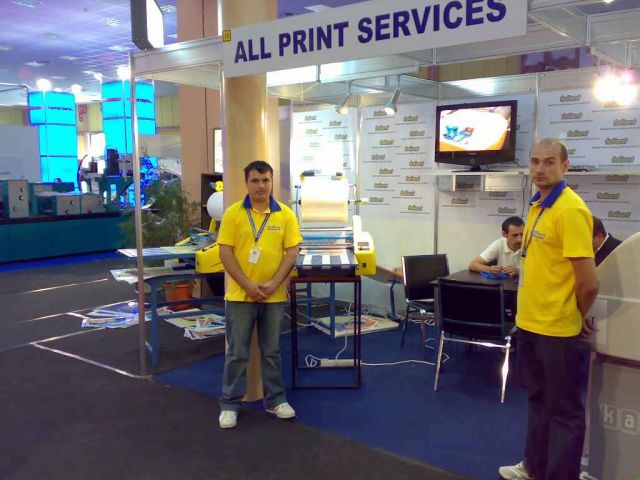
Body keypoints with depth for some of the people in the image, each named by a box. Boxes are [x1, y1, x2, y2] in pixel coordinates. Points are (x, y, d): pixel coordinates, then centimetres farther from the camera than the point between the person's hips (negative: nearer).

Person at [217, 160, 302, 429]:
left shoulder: (285, 214, 1)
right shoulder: (233, 213, -4)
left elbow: (293, 251, -1)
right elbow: (225, 252, -6)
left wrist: (274, 283, -12)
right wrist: (247, 285, -14)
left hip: (274, 295, 2)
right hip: (240, 294, -1)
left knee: (271, 350, 14)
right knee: (237, 352, 6)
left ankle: (275, 400, 27)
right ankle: (229, 404, 19)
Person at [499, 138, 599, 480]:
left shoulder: (570, 209, -20)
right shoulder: (537, 205, 9)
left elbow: (588, 282, -21)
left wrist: (579, 315, -4)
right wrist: (530, 311, 15)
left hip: (556, 327, -9)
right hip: (529, 321, 9)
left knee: (563, 408, 7)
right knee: (539, 400, 22)